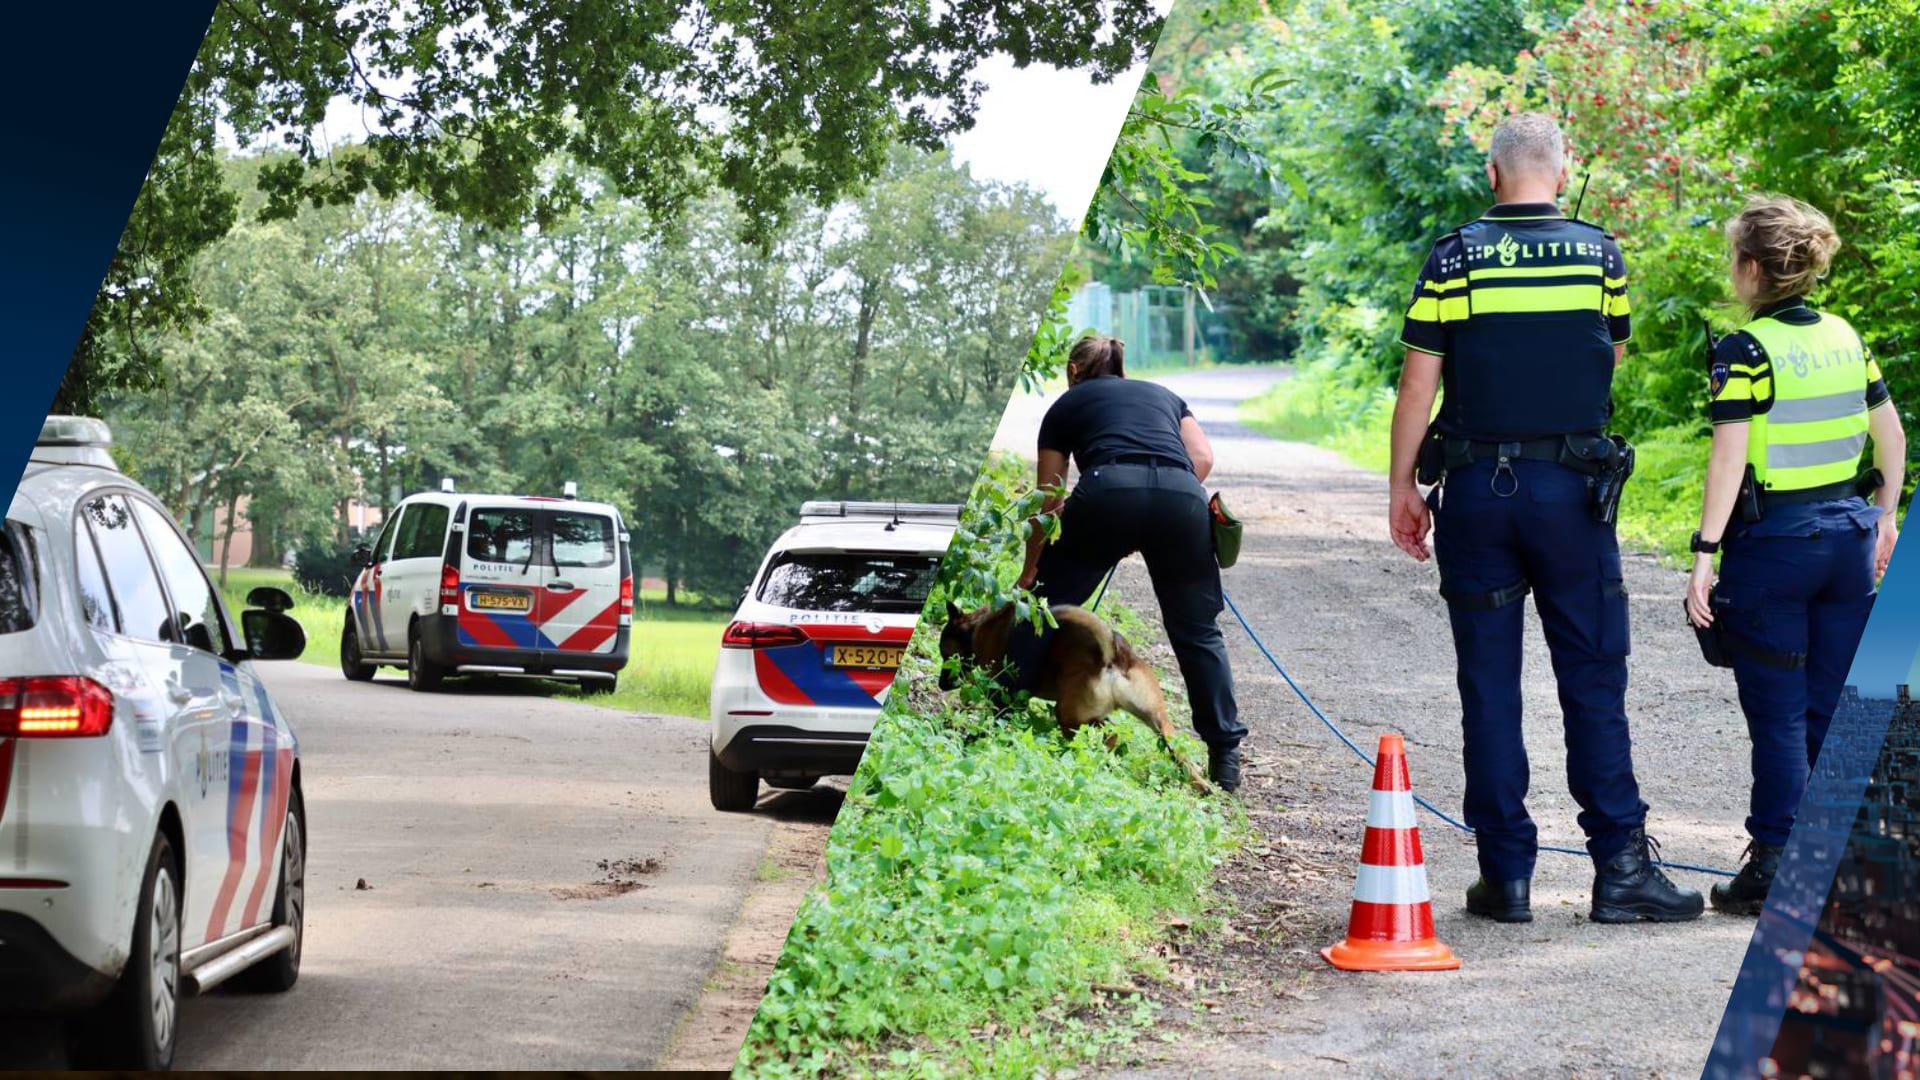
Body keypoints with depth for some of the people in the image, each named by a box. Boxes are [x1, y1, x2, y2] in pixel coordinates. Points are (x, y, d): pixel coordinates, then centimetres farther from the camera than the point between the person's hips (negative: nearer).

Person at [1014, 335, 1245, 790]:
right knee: (1197, 632, 14)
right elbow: (1203, 459, 18)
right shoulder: (1163, 395, 36)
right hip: (1182, 496, 2)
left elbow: (1048, 501, 31)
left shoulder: (1067, 405, 31)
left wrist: (1030, 569, 42)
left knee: (1044, 609, 16)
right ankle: (1225, 757, 10)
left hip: (1108, 491, -2)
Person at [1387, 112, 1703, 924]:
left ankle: (1506, 875, 6)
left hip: (1476, 488, 0)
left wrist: (1402, 489, 4)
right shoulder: (1601, 254, 1)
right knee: (1593, 681, 5)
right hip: (1572, 489, 0)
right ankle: (1620, 866, 1)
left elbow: (1418, 384, -4)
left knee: (1489, 686, 4)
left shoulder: (1454, 258, -3)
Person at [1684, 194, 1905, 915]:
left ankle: (1774, 870, 3)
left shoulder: (1746, 350, -12)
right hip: (1848, 535, 6)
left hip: (1772, 541, -6)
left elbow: (1729, 461, -18)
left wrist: (1705, 555, -16)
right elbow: (1893, 438, 15)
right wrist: (1884, 518, 26)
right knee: (1836, 707, 11)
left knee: (1778, 713, 1)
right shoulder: (1845, 337, 7)